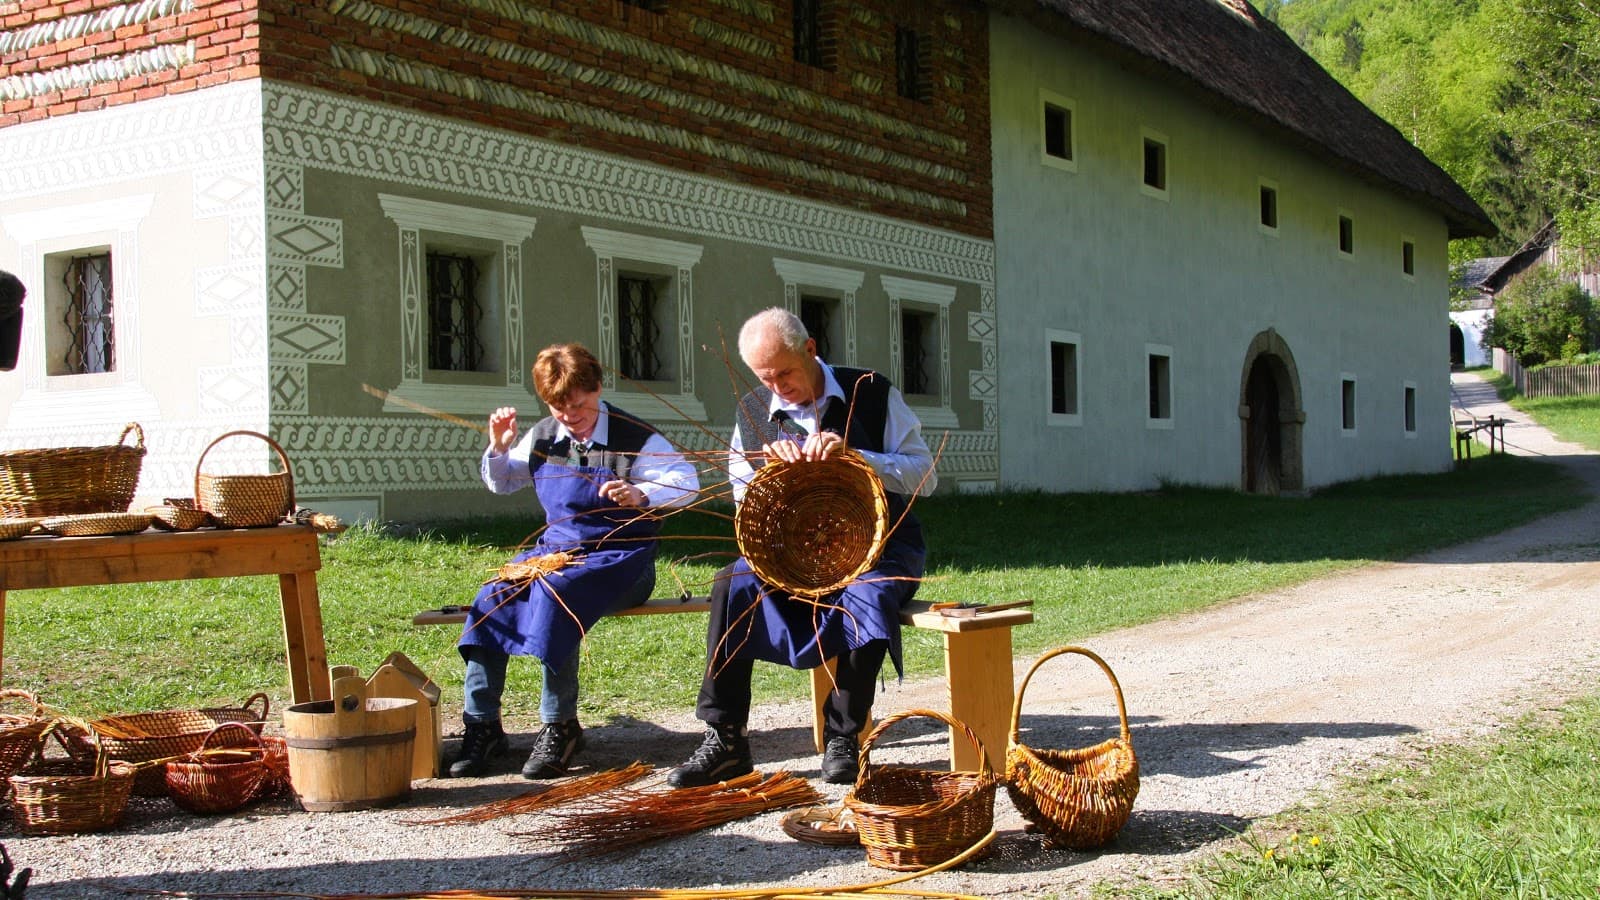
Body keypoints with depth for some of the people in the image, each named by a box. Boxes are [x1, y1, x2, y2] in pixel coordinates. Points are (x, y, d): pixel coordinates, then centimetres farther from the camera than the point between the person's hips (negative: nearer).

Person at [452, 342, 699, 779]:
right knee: (492, 598, -21)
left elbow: (687, 481, -16)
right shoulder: (542, 437, 10)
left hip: (619, 558, -6)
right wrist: (499, 447, 3)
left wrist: (641, 494, -34)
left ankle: (559, 725, -24)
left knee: (555, 594, -35)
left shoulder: (634, 438, -7)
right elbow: (501, 483, 24)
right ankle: (482, 726, -15)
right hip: (555, 549, 6)